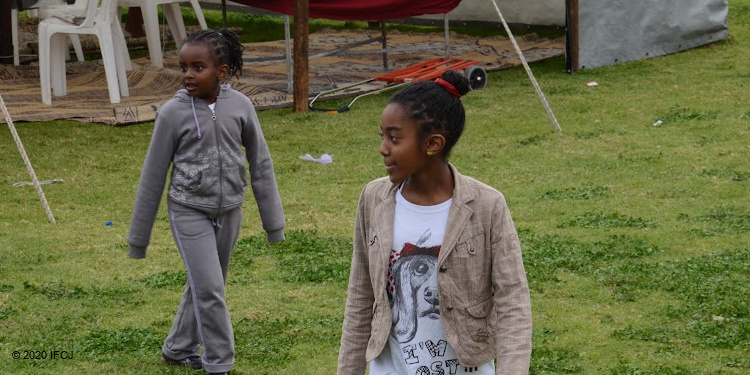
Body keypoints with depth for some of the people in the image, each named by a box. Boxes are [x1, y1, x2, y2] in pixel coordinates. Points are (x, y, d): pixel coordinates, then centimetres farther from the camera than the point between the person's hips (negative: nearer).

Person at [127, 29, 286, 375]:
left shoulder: (240, 106, -8)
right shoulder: (173, 113, -13)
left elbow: (260, 164, 3)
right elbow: (153, 176, -5)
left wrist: (273, 220, 6)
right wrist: (138, 237, 0)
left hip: (229, 211, 3)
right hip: (189, 212, -3)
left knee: (205, 285, 15)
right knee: (209, 288, -8)